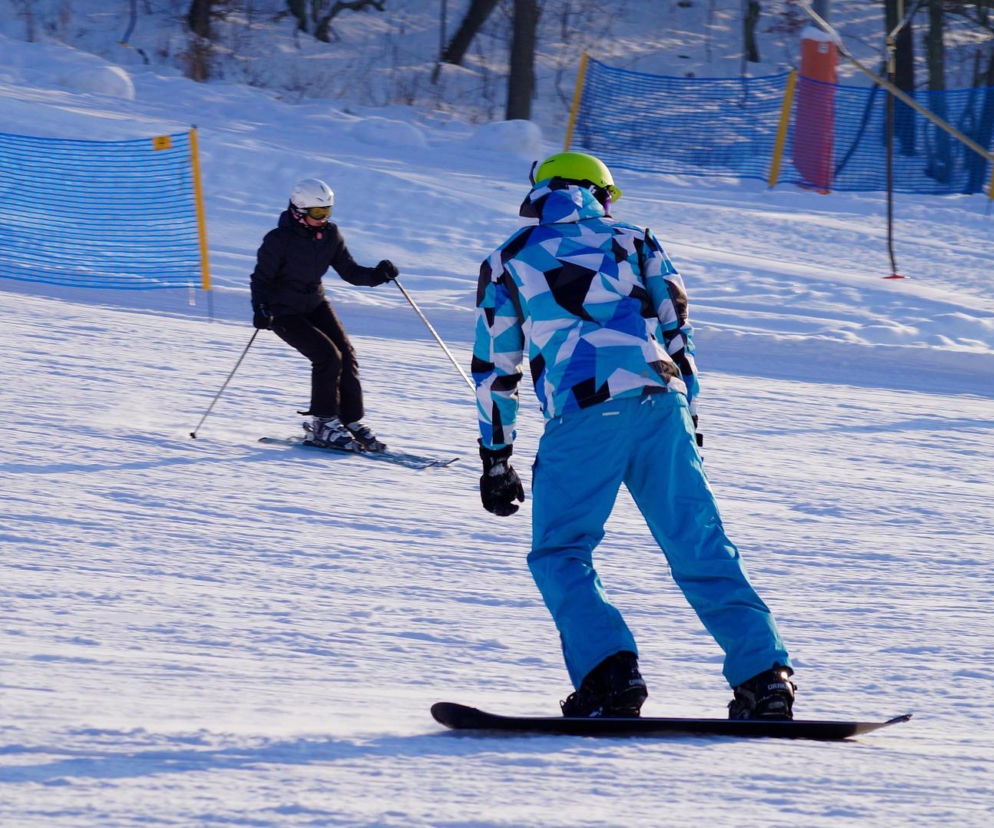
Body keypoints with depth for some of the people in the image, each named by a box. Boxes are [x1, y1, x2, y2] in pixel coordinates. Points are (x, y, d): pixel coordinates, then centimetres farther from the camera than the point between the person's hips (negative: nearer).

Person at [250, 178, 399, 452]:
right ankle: (322, 424, -7)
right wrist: (260, 310, -32)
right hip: (284, 313, -6)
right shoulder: (279, 240, -20)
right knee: (328, 356, -19)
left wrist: (377, 275, -20)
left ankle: (352, 421, 3)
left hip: (315, 304, 6)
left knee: (346, 355, -8)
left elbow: (349, 271, -2)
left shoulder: (330, 234, -5)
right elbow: (261, 278, -15)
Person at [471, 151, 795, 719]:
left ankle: (610, 674, -13)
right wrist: (690, 423, 23)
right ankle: (764, 672, -1)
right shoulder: (634, 242, 22)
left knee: (560, 555, 7)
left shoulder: (508, 262, 19)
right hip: (661, 401, 2)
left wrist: (496, 460, 25)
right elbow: (678, 336, 18)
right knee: (700, 548, 7)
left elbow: (495, 369, 20)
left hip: (582, 414, -2)